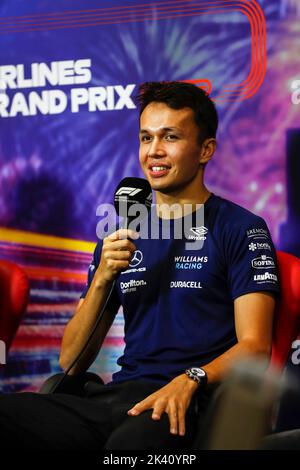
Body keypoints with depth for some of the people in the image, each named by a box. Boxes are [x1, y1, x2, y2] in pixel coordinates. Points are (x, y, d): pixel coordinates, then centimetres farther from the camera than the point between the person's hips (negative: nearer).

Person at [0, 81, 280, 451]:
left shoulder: (241, 228, 5)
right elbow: (71, 362, 16)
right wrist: (102, 279, 1)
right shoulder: (122, 237, 20)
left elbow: (253, 346, -4)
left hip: (186, 406, -5)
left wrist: (189, 380, -22)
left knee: (131, 441, -42)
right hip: (116, 394, 6)